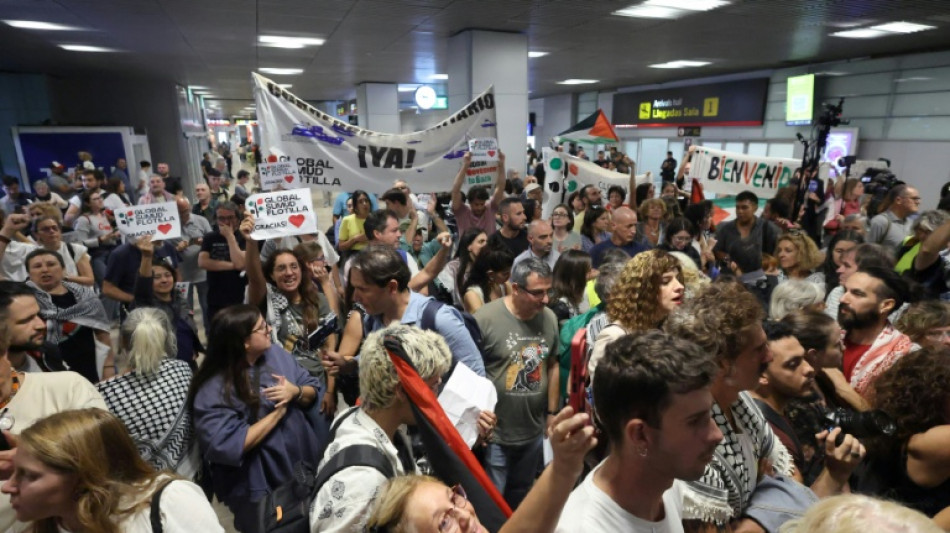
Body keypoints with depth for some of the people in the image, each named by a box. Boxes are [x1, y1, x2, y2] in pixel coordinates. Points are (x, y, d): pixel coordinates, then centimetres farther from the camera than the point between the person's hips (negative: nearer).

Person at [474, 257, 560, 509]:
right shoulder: (485, 318, -19)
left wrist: (551, 413, 11)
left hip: (534, 431, 5)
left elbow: (552, 366, 9)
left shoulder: (549, 318, -2)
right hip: (494, 433, -5)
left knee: (521, 499, 25)